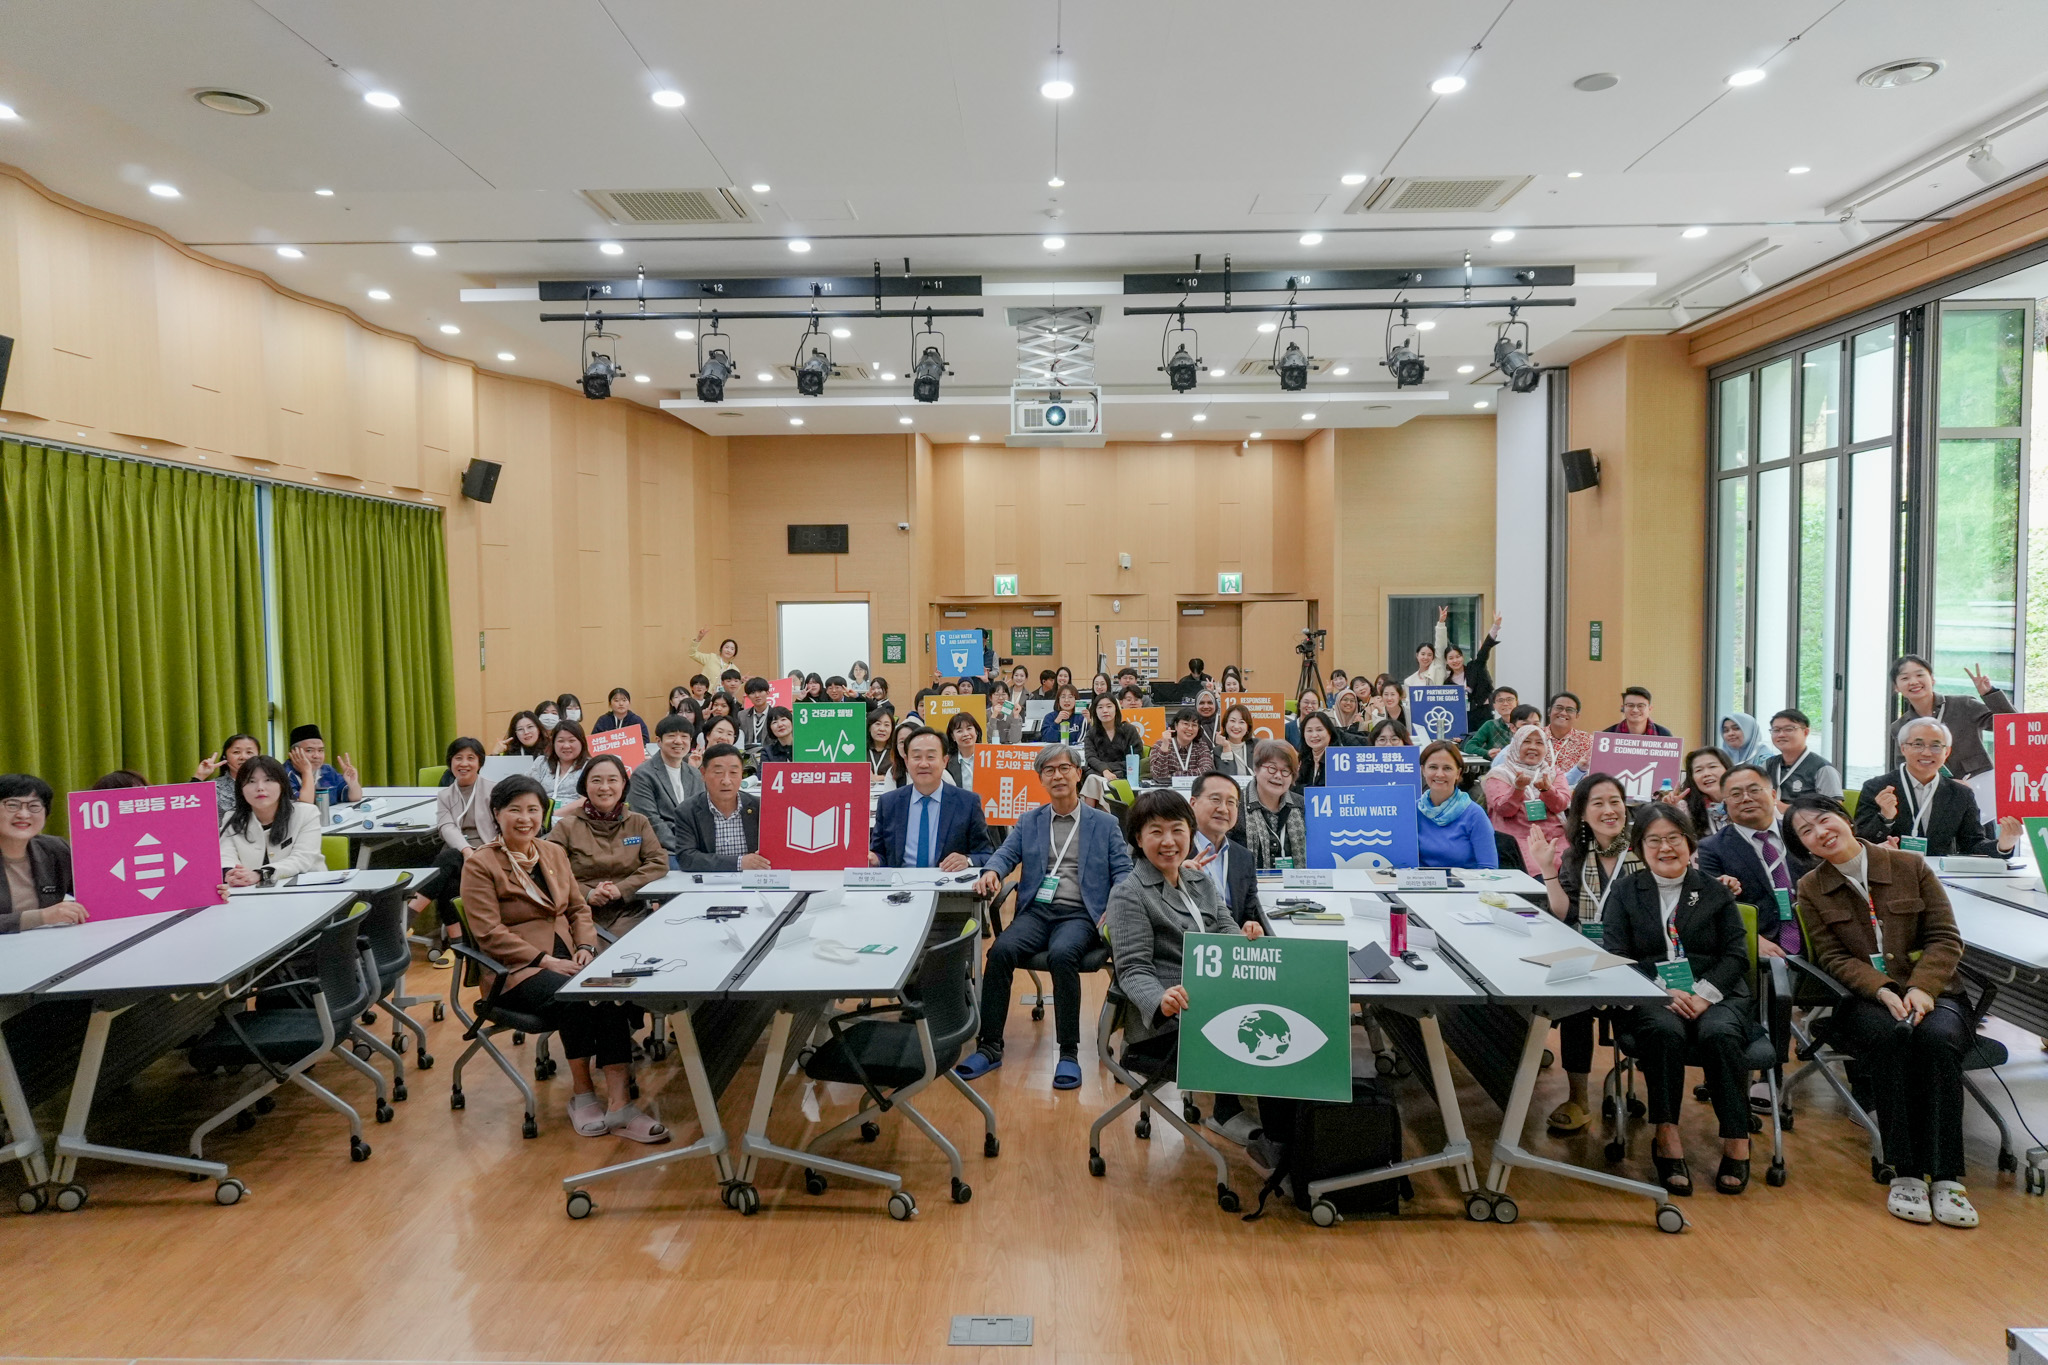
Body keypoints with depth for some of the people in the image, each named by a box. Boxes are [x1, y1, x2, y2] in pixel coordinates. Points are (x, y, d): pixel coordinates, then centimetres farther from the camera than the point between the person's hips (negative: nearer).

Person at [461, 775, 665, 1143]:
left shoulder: (554, 853, 17)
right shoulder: (480, 865, -1)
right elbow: (489, 934, -9)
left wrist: (585, 947, -2)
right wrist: (546, 960, -17)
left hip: (566, 958, 5)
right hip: (516, 970, -4)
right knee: (575, 998, -34)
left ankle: (619, 1103, -30)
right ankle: (582, 1095, -13)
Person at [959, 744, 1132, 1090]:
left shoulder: (1105, 824, 12)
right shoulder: (1028, 821, 19)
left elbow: (1122, 872, 5)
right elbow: (1006, 853, 7)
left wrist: (1114, 910, -15)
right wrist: (992, 872, -18)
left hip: (1079, 915, -2)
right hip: (1035, 910, 3)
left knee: (1062, 954, -35)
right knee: (1001, 950, -27)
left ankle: (1069, 1053, -24)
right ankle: (990, 1046, -18)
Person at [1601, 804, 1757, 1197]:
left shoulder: (1715, 891, 15)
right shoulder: (1625, 892, 13)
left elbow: (1736, 954, 7)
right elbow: (1614, 957, 3)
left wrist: (1703, 994, -13)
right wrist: (1663, 992, -14)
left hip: (1714, 996, 1)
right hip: (1648, 999, -1)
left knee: (1719, 1032, -32)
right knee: (1665, 1030, -34)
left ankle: (1736, 1141, -22)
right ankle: (1667, 1136, -28)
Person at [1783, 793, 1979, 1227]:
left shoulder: (1911, 866, 5)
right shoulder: (1811, 889, 7)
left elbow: (1945, 939, 2)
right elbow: (1834, 958, 1)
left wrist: (1921, 988, -16)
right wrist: (1882, 992, -17)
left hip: (1927, 993, 1)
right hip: (1861, 1000, 0)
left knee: (1937, 1037, -33)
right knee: (1891, 1037, -34)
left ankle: (1946, 1177, -29)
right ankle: (1905, 1173, -29)